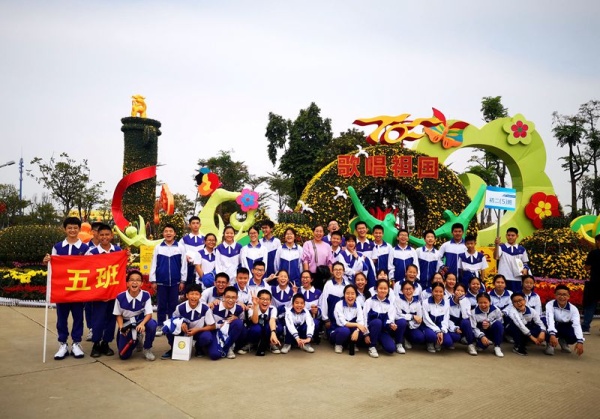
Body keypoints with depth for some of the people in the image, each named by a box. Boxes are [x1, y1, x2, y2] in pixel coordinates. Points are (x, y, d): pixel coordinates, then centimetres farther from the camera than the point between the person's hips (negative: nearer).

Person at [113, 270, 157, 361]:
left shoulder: (146, 295, -17)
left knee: (152, 324, -36)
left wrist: (142, 324, -37)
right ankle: (135, 340, 29)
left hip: (141, 321, -1)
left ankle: (147, 350, -8)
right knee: (123, 355, -7)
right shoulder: (120, 297, -15)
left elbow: (149, 314, -17)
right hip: (126, 324, 1)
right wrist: (121, 327, -20)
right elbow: (119, 315, -2)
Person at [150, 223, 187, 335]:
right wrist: (153, 280, 1)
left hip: (175, 282, 0)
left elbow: (184, 264, 2)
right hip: (161, 281, 1)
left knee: (173, 305, 8)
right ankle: (160, 326, 17)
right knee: (161, 305, 7)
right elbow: (153, 264, 5)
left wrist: (182, 281, 0)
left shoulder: (180, 247, 0)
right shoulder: (158, 247, 2)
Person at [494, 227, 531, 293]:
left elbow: (525, 263, 16)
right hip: (504, 279, -3)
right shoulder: (502, 247, 0)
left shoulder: (522, 249, 9)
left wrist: (525, 269, -6)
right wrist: (496, 245, -31)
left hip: (517, 279, 3)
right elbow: (496, 257, -17)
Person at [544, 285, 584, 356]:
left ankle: (563, 341, 9)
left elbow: (577, 325, -28)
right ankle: (550, 344, -5)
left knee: (575, 336, -31)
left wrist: (580, 341, -43)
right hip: (553, 328, -2)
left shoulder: (573, 309, -15)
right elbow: (550, 320, -38)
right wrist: (552, 335, -56)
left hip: (565, 328, 2)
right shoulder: (550, 304, -23)